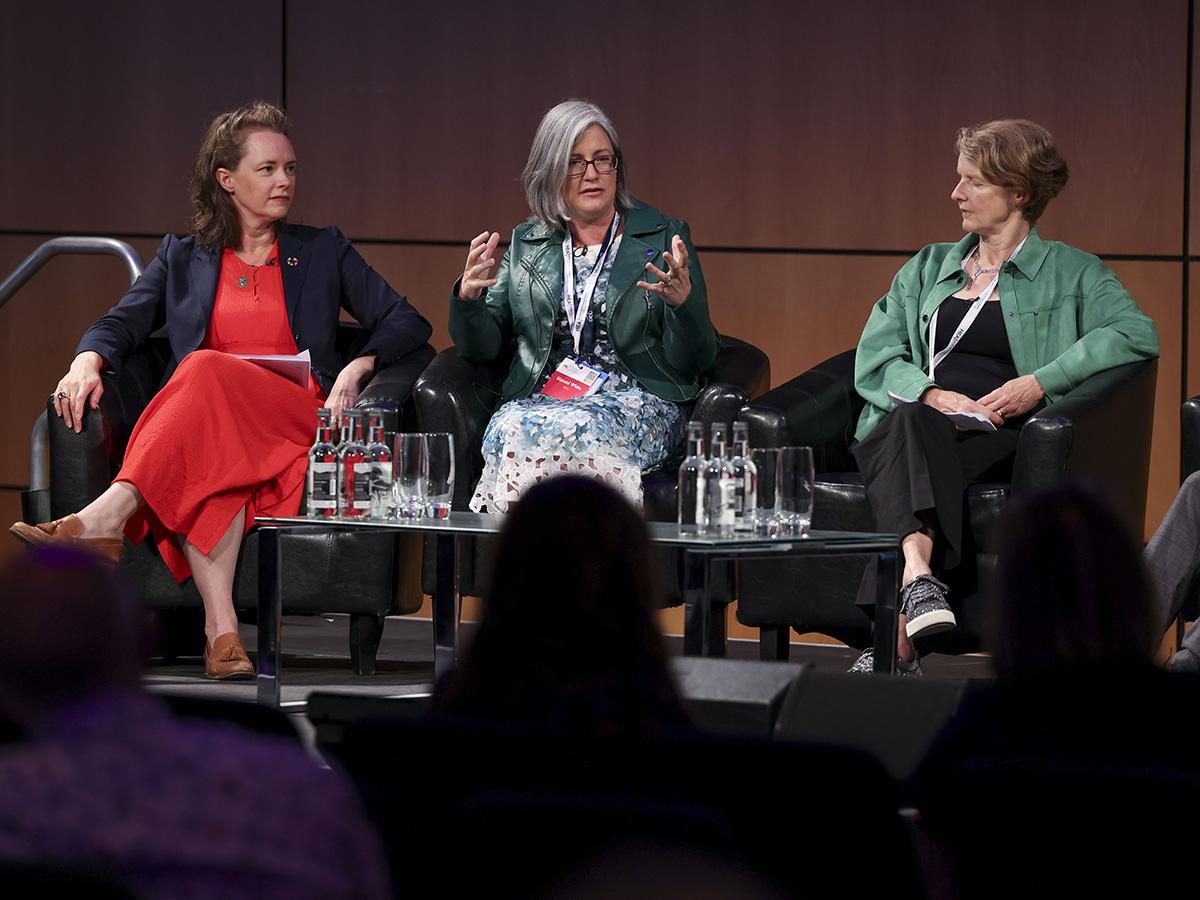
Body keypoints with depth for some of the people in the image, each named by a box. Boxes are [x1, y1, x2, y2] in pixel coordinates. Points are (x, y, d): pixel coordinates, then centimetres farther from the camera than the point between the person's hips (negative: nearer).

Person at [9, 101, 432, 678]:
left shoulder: (323, 251, 21)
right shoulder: (182, 258, 23)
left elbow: (406, 322, 16)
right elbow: (122, 324, 11)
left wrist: (358, 367, -5)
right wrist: (88, 361, -13)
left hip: (298, 425, -1)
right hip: (200, 422, 1)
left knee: (206, 371, -34)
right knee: (209, 462, -39)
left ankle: (108, 516, -51)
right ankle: (220, 630, -52)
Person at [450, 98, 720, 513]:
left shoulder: (663, 238, 8)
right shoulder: (526, 244, 18)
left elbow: (696, 361, 3)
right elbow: (483, 347, 14)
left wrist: (683, 303, -19)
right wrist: (468, 298, -7)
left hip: (635, 401, -3)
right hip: (541, 397, 3)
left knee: (565, 432, -36)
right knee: (509, 430, -34)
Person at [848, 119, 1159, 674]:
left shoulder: (1070, 274, 15)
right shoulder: (927, 269, 27)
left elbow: (1138, 335, -2)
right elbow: (874, 357, 15)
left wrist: (1041, 383, -12)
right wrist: (931, 394, -7)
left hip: (997, 441, -3)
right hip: (913, 427, 3)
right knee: (907, 422, -36)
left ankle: (896, 640, -50)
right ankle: (918, 573, -59)